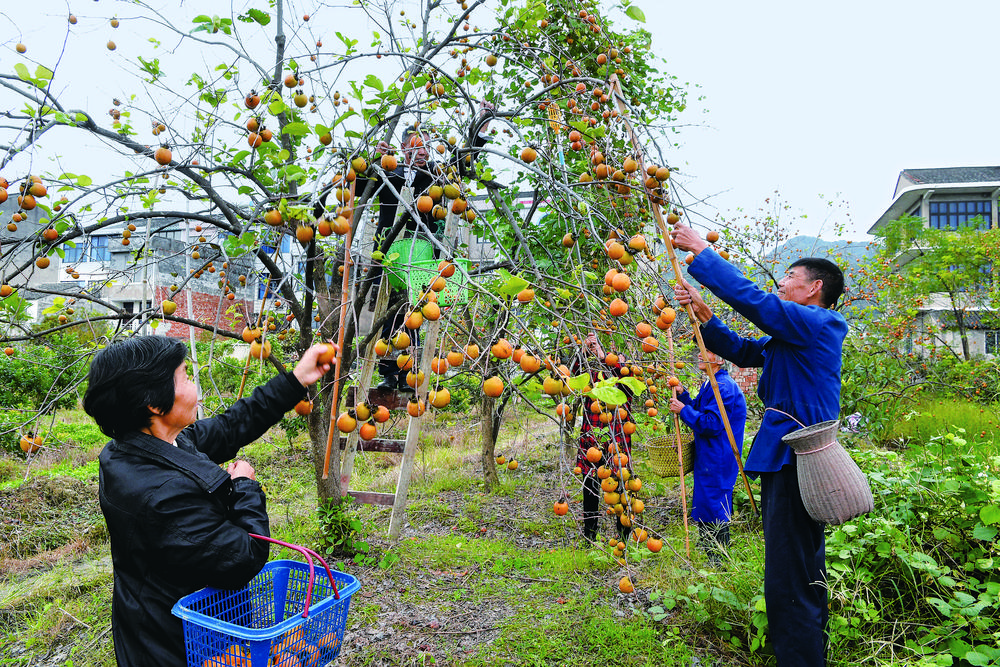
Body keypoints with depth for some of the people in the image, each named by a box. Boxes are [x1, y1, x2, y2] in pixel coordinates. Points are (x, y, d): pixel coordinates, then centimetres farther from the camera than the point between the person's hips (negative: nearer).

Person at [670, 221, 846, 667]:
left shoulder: (816, 324, -11)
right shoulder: (798, 335, 19)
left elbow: (750, 297, -19)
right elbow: (741, 351, 21)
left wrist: (701, 250, -11)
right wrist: (703, 314, 9)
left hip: (794, 460, -11)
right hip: (790, 460, 11)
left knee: (789, 581, -7)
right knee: (803, 570, 23)